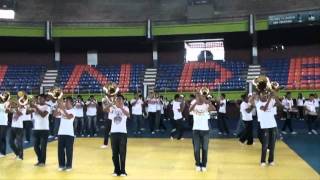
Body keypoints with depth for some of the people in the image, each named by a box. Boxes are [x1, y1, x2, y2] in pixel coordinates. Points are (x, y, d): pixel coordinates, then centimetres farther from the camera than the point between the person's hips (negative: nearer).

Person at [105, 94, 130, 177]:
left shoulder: (125, 108, -2)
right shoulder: (112, 107, 3)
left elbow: (128, 115, -24)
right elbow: (106, 110, -19)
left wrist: (121, 108, -40)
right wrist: (109, 104, -40)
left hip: (122, 132, -2)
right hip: (114, 132, 2)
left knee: (122, 152, 0)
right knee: (114, 152, 7)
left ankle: (122, 170, 11)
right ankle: (116, 170, 19)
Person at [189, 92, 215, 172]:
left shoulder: (206, 105, -3)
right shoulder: (194, 104, -2)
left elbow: (214, 109, -24)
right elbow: (190, 110, -26)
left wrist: (207, 101, -37)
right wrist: (196, 101, -39)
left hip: (205, 130, 0)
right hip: (196, 130, 0)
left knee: (205, 149, 6)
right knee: (196, 149, 4)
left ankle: (204, 165, 20)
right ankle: (198, 164, 21)